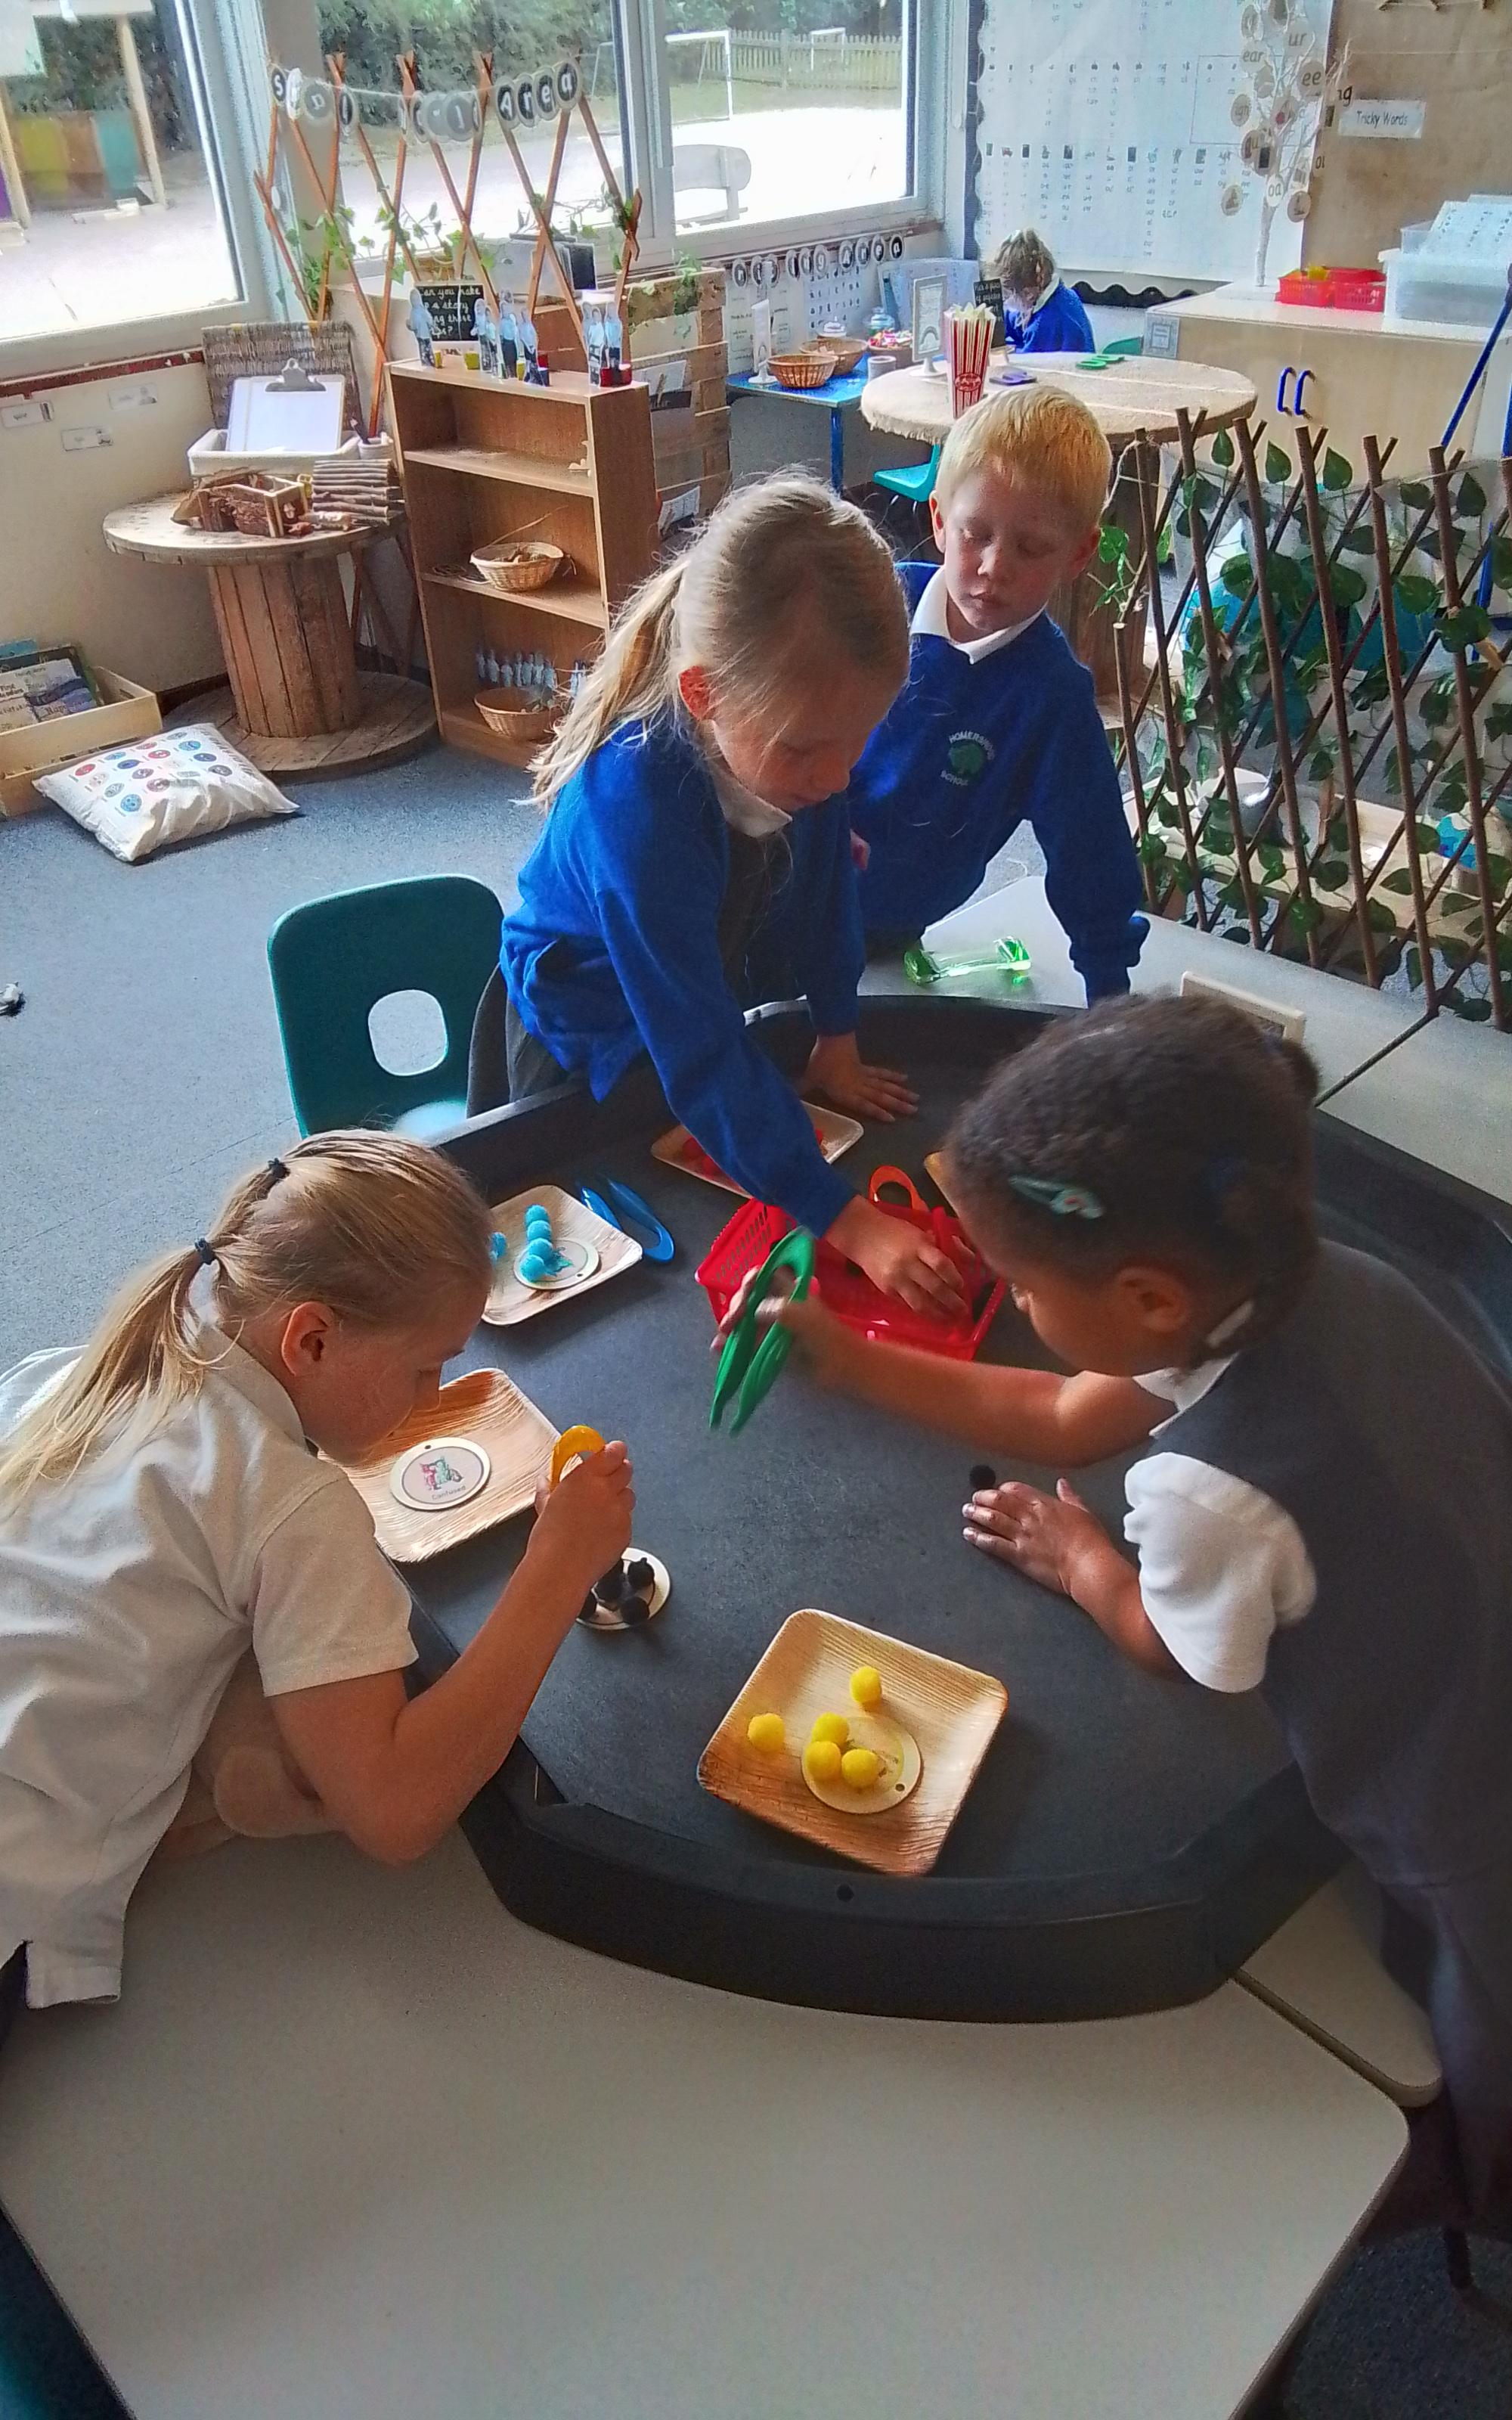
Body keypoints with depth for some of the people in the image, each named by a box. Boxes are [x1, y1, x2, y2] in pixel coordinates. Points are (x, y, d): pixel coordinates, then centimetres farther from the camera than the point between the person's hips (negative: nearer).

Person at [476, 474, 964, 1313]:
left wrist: (836, 1042, 1)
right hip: (582, 1047, -5)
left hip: (714, 993, 6)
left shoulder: (800, 726, -25)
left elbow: (824, 882, -6)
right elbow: (701, 1055, -42)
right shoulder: (636, 808, -43)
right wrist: (844, 1221, -42)